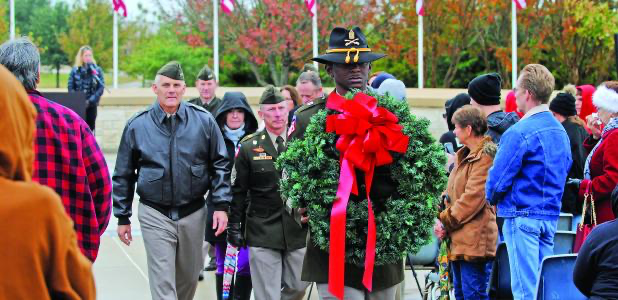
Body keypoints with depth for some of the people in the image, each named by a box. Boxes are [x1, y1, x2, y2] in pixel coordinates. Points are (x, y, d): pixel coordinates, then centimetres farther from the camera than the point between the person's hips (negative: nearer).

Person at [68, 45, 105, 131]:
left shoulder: (97, 70, 2)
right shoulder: (75, 70, 2)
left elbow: (101, 87, -2)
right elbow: (70, 87, -1)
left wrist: (90, 101, -12)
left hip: (91, 105, 1)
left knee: (90, 129, 3)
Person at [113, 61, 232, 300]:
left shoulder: (203, 121, 0)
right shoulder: (137, 125, -2)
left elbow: (220, 165, 4)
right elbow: (123, 175, 5)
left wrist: (221, 206, -5)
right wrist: (123, 218, 5)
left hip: (193, 213, 2)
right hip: (155, 215, -2)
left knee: (189, 278, 16)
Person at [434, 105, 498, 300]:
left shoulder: (485, 157, -14)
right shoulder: (465, 155, 18)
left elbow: (472, 198, -19)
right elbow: (452, 193, 18)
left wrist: (446, 221, -11)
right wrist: (444, 217, 1)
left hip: (474, 239, -10)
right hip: (459, 239, 10)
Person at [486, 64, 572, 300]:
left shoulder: (519, 132, -14)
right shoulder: (561, 132, 12)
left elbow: (497, 180, -13)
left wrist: (492, 198, 7)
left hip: (522, 217, -8)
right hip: (551, 217, 8)